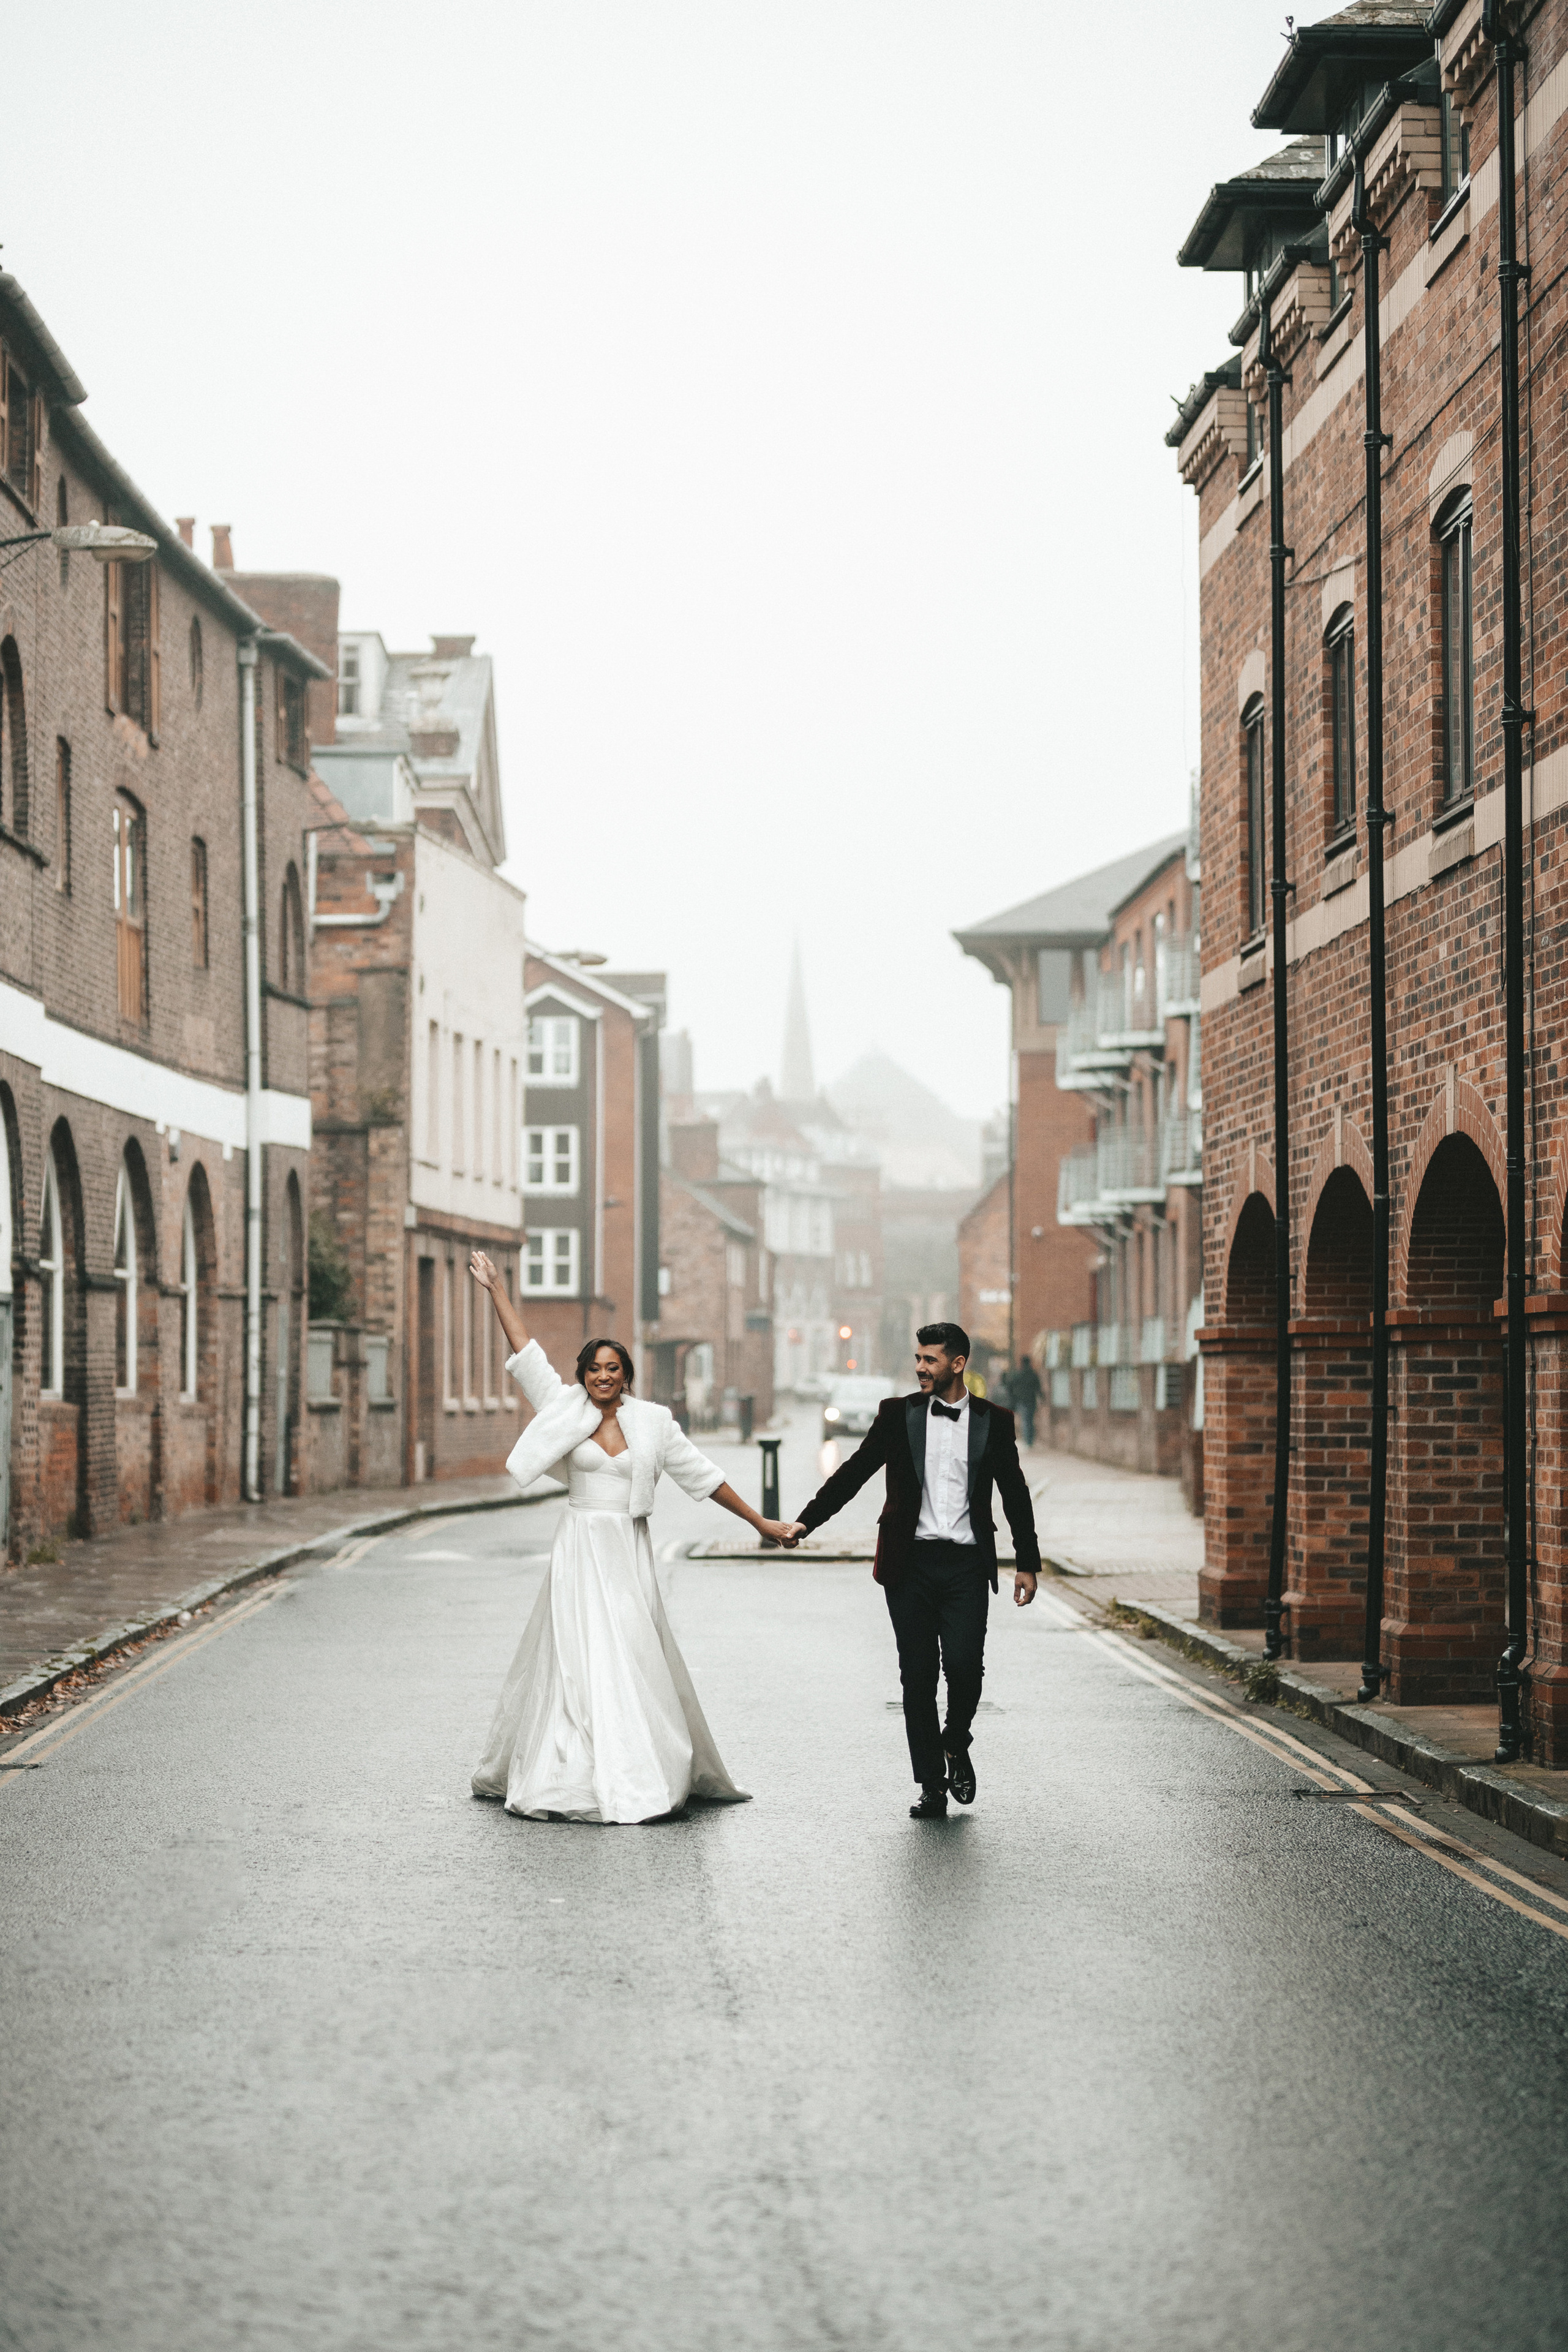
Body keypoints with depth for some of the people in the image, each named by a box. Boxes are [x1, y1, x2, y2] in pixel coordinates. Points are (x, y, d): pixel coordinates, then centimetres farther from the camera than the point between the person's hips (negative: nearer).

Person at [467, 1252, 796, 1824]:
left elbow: (700, 1475, 8)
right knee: (571, 1660, -2)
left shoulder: (653, 1422, 3)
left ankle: (641, 1776, 7)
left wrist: (759, 1522, 9)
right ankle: (565, 1776, 3)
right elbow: (526, 1353, 4)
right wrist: (495, 1290, 3)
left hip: (628, 1556, 0)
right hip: (580, 1551, 0)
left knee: (635, 1660, 0)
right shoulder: (565, 1410, 3)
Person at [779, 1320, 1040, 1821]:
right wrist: (806, 1521, -2)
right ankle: (932, 1785, 9)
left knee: (963, 1664, -13)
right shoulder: (897, 1414, 6)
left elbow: (1015, 1494, 12)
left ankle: (956, 1745, 17)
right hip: (910, 1564, 1)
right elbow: (854, 1473, 6)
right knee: (918, 1675, 1)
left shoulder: (994, 1421, 6)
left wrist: (1027, 1564, 10)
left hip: (967, 1564, -1)